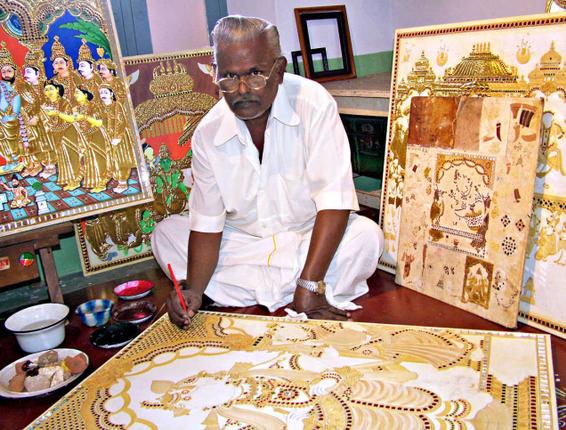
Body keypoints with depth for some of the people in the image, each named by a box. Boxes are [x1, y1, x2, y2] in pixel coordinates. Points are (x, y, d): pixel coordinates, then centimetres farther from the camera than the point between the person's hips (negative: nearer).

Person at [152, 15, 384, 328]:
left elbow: (334, 198, -27)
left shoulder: (313, 103, -22)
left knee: (366, 236, -29)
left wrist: (309, 286, -33)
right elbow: (206, 223, -9)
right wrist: (194, 290, -26)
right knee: (165, 234, -11)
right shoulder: (207, 134, -11)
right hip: (241, 242, 3)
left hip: (307, 238, -3)